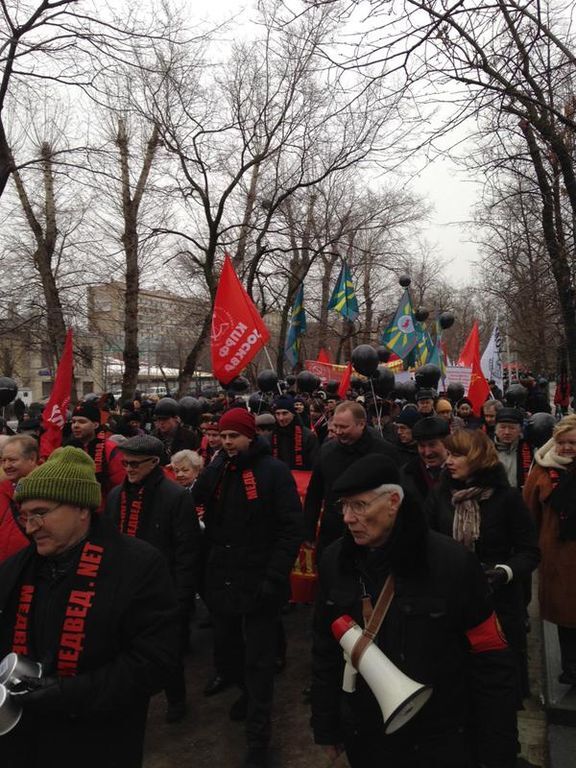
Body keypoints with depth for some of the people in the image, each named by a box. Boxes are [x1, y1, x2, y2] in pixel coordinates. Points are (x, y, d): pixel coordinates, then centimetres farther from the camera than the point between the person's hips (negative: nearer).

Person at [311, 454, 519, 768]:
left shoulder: (452, 563, -19)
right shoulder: (335, 561, -8)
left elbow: (490, 662, -13)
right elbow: (325, 650, 3)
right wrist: (326, 727, 8)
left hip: (441, 742, -3)